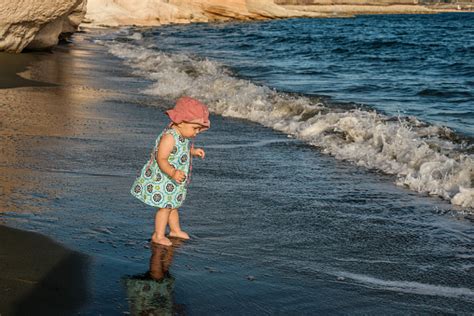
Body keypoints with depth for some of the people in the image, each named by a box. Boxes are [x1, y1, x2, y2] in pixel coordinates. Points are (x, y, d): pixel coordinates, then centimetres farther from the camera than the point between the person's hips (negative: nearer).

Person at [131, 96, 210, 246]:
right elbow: (161, 159, -32)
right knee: (165, 206, 0)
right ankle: (158, 235, 13)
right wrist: (173, 173, -45)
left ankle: (175, 230, 40)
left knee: (173, 206, 23)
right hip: (162, 181, -9)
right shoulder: (169, 137, -29)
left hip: (174, 182, 9)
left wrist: (193, 151, 6)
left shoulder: (183, 136, 1)